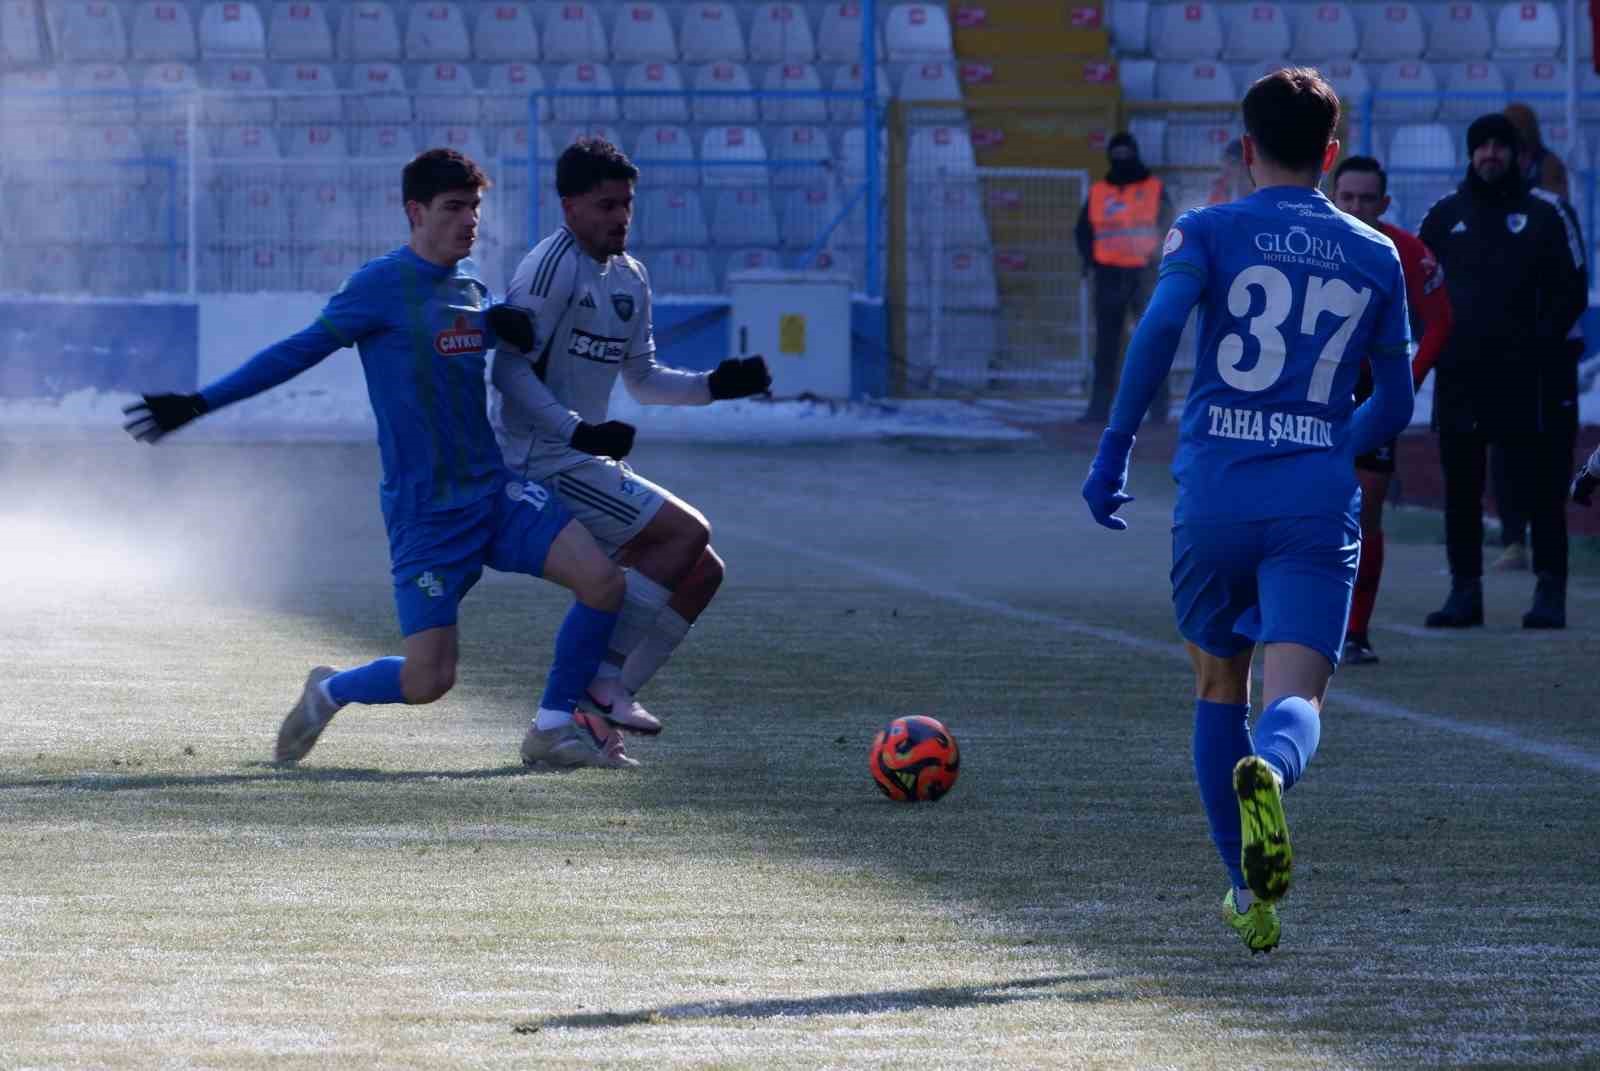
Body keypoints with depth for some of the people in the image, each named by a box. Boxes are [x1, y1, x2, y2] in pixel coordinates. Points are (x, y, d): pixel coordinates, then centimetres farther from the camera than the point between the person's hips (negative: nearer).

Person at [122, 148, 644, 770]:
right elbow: (301, 350, -7)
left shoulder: (474, 288, 10)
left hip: (496, 493, 6)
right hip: (424, 513, -6)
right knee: (427, 680, -10)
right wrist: (199, 404, -11)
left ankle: (554, 730, 1)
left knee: (603, 579, -15)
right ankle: (328, 692, 23)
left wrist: (508, 326, -1)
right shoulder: (382, 286, -9)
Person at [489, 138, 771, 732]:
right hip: (542, 461, -10)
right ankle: (599, 672, -15)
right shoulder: (554, 266, -14)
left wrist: (713, 385, 7)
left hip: (584, 461, 10)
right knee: (688, 531, -17)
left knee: (701, 572, 6)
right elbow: (509, 369, -18)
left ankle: (609, 691, 2)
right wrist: (578, 431, -27)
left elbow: (642, 380, 24)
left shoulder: (630, 278, 15)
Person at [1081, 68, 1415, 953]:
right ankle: (1269, 772, -47)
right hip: (1319, 504, 0)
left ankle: (1246, 892, 20)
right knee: (1296, 696, -10)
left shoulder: (1208, 233, 6)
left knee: (1218, 687, 19)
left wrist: (1115, 446, -11)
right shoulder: (1374, 257, 13)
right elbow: (1394, 407, 18)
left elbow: (1160, 323, -14)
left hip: (1215, 496, 0)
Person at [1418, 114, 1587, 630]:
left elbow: (1571, 291, 1)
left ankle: (1550, 592, -1)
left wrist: (1542, 344, -10)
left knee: (1540, 484, -4)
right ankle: (1464, 591, 11)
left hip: (1529, 374, -3)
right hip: (1458, 372, 3)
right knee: (1460, 485, 4)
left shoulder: (1546, 213, 2)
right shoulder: (1446, 214, 11)